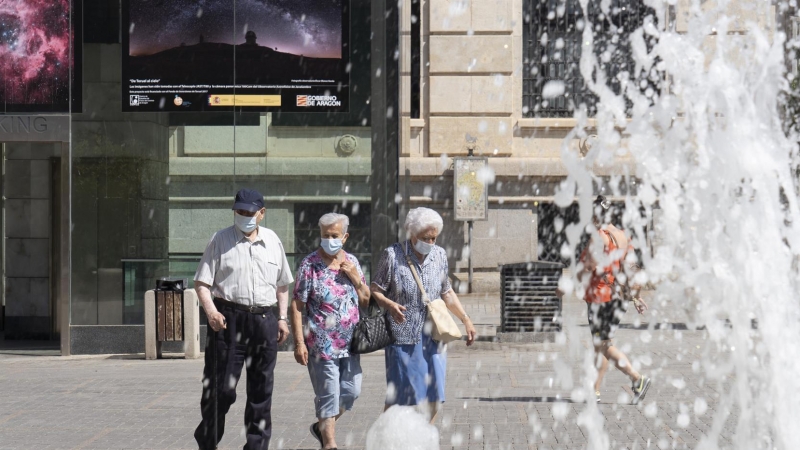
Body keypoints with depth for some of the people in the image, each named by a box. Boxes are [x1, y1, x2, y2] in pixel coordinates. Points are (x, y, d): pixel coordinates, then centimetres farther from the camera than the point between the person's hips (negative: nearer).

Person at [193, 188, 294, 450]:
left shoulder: (272, 241, 13)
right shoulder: (220, 240, 3)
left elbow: (282, 284, 21)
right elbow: (202, 282, 0)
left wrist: (282, 318, 14)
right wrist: (210, 311, -16)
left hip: (264, 321, 4)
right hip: (228, 320, -3)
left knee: (261, 389, 7)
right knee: (221, 387, -6)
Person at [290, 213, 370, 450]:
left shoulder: (351, 262, 8)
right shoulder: (310, 264, -8)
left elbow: (366, 301, 14)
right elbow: (297, 305, -9)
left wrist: (356, 278, -5)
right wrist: (299, 342, -15)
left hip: (349, 342, 5)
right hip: (322, 344, -5)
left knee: (351, 391, 8)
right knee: (328, 396, -3)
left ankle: (322, 427, 30)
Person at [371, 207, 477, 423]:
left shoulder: (439, 255, 7)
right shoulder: (393, 255, -7)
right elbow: (375, 291, -5)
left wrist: (466, 320, 12)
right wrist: (389, 305, -25)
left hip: (433, 338, 5)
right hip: (403, 339, -5)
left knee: (433, 397, 4)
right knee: (399, 399, -3)